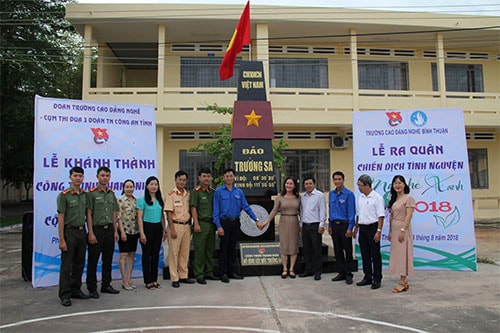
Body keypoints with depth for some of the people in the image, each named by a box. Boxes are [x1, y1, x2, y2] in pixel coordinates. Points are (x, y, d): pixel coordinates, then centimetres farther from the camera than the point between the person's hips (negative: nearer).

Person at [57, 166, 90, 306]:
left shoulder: (85, 194, 8)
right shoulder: (64, 195, -8)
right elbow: (60, 218, -11)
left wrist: (88, 233, 7)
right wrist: (61, 239, -14)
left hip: (82, 231, 6)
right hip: (69, 232, -6)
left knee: (80, 263, 12)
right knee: (67, 264, 0)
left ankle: (76, 290, 23)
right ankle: (65, 295, 8)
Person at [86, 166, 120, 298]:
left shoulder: (111, 193, 11)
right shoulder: (92, 193, -6)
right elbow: (89, 214, -9)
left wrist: (115, 230, 10)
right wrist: (91, 233, -14)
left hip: (109, 229, 6)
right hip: (97, 229, -6)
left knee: (108, 259, 12)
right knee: (93, 260, 2)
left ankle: (106, 285, 23)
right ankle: (92, 288, 12)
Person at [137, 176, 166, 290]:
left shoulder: (160, 200, 11)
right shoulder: (142, 200, -5)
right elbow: (139, 218, -8)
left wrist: (164, 230, 11)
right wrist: (142, 233, -14)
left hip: (158, 228, 5)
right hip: (147, 227, -5)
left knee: (156, 254, 10)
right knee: (147, 254, 3)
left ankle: (154, 279, 20)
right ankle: (148, 281, 12)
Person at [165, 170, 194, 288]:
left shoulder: (188, 194, 8)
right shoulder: (171, 195, -7)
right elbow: (169, 213, -10)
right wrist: (172, 230, -13)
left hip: (186, 225, 5)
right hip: (175, 225, -5)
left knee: (185, 252, 10)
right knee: (174, 252, -1)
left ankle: (183, 276, 19)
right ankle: (174, 278, 6)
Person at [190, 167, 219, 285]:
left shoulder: (213, 191, 12)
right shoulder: (196, 191, -5)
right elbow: (193, 208, -9)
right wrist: (196, 224, -14)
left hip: (211, 223, 6)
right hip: (201, 223, -6)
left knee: (210, 249, 12)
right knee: (199, 250, -1)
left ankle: (209, 272, 23)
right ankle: (199, 275, 7)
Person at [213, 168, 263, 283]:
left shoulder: (239, 192, 6)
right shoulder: (218, 191, -4)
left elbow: (246, 207, 7)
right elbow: (216, 210, -7)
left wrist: (256, 220, 0)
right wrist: (218, 226, -14)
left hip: (235, 223, 3)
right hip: (224, 222, -3)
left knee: (233, 248, 12)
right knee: (224, 248, 4)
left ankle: (231, 271, 23)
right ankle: (223, 273, 14)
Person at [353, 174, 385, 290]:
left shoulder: (377, 197, -11)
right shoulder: (360, 197, 11)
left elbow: (381, 216, -14)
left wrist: (378, 231, -20)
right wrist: (356, 228, 18)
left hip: (372, 228, -7)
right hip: (362, 228, 7)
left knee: (375, 255, 0)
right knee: (365, 255, 12)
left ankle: (377, 279, 10)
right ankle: (367, 277, 22)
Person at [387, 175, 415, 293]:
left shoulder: (408, 198, -7)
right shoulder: (394, 199, 14)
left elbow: (408, 216, -15)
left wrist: (402, 230, -22)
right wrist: (390, 232, 13)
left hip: (402, 229, -8)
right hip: (394, 230, 8)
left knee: (402, 254, -5)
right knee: (397, 254, 8)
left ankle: (402, 283, -1)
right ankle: (404, 281, 15)